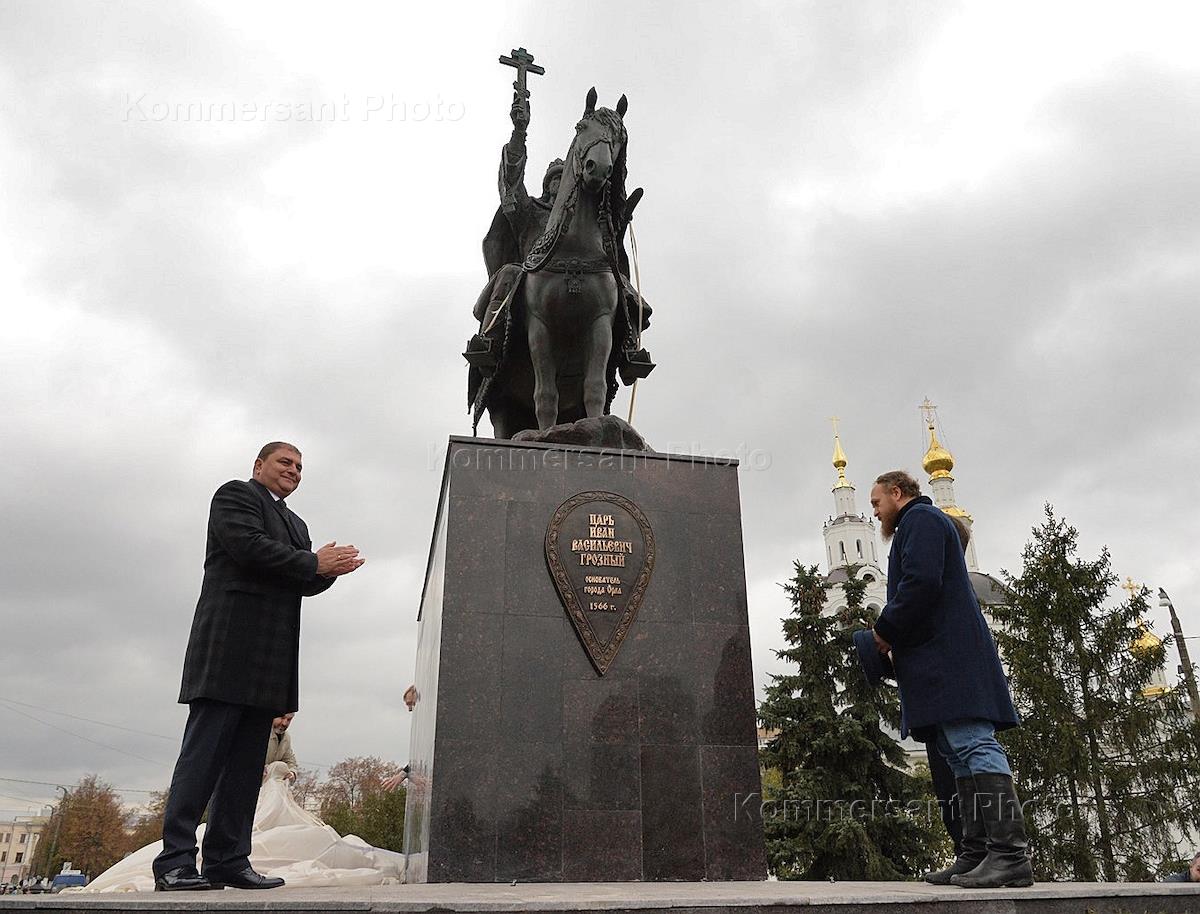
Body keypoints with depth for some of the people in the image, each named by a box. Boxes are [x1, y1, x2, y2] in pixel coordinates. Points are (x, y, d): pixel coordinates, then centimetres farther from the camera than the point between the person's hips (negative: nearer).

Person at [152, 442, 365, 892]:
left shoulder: (295, 524, 27)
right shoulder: (235, 494, 4)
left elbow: (305, 584, 19)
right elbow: (248, 547, -13)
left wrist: (332, 567, -2)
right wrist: (314, 563, -8)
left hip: (269, 660, 8)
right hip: (231, 646, -8)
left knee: (246, 762, 5)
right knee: (205, 752, -8)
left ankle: (228, 860, 8)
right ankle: (174, 862, -5)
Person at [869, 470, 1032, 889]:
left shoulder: (920, 519, -2)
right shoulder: (923, 522, 30)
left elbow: (921, 583, -18)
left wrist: (885, 629, -8)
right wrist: (895, 636, 16)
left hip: (947, 659, -11)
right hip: (945, 661, 11)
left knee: (973, 746, -16)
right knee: (963, 755, 5)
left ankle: (1011, 852, -19)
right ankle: (976, 854, 5)